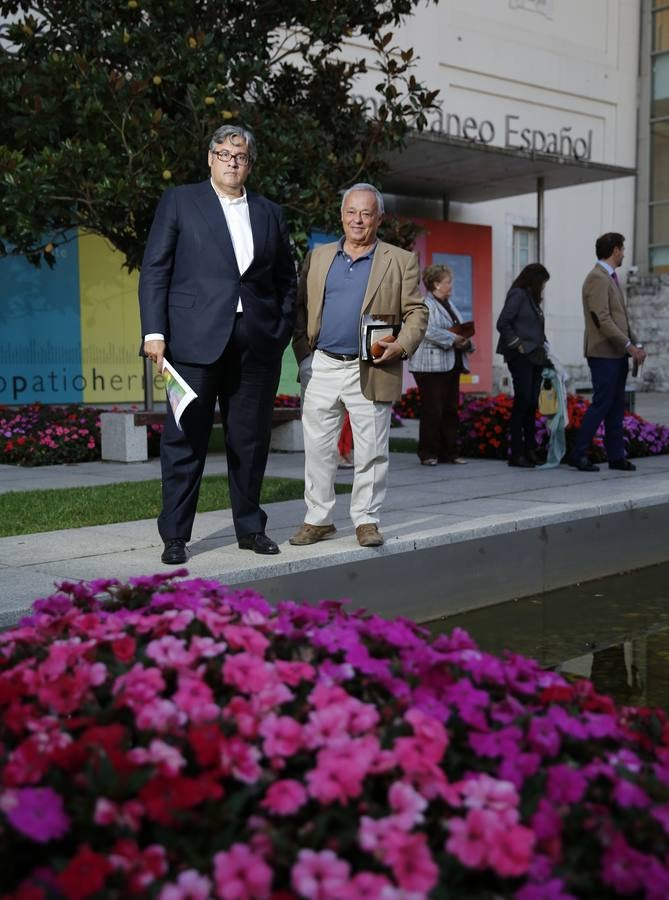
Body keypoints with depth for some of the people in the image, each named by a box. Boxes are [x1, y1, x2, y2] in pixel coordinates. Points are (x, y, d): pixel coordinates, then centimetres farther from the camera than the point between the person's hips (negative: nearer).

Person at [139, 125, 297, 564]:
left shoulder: (270, 213, 16)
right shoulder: (179, 201, 7)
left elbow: (287, 279, 19)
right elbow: (155, 270, 2)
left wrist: (282, 331, 7)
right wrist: (154, 331, -8)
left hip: (256, 344, 3)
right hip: (195, 341, -3)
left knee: (251, 440, 9)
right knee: (186, 439, 0)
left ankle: (250, 528, 21)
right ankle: (175, 536, 8)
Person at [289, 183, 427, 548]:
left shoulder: (401, 261, 6)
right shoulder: (318, 256, 14)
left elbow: (416, 312, 3)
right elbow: (300, 307, 14)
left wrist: (401, 346, -13)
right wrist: (302, 351, 2)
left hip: (371, 372, -2)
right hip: (321, 368, 3)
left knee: (371, 452, 2)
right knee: (317, 448, 6)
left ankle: (366, 520, 14)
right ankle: (318, 519, 16)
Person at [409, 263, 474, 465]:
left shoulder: (450, 304, 21)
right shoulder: (425, 304, -8)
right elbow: (429, 331, -22)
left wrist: (465, 342, -1)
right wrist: (453, 339, -19)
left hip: (452, 364, 9)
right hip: (431, 365, -9)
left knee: (451, 410, 9)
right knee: (432, 411, -6)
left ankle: (449, 452, 15)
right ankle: (428, 454, 1)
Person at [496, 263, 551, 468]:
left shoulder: (532, 298, 19)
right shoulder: (517, 295, -7)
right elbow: (503, 323, -14)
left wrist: (542, 347, 9)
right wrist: (517, 345, -12)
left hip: (535, 357, 8)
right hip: (521, 357, -8)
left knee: (532, 404, 7)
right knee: (522, 402, -8)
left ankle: (530, 451, 12)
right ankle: (516, 453, -4)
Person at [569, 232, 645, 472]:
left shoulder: (611, 277, 19)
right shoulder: (597, 278, -12)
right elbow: (602, 320, -20)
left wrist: (636, 344, 10)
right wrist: (629, 345, -18)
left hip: (617, 354, 10)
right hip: (604, 353, -10)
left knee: (617, 406, 9)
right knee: (601, 404, -9)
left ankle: (616, 456, 13)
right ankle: (578, 454, -2)